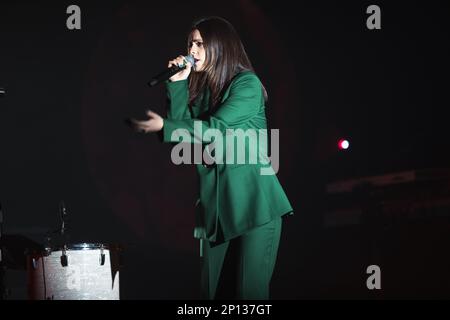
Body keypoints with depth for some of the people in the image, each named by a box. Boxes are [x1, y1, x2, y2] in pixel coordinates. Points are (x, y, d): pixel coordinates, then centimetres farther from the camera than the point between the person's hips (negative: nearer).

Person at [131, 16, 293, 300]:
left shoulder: (247, 84, -5)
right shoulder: (200, 88, 16)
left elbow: (216, 128, -15)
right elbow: (182, 128, 4)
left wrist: (164, 126, -12)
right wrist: (178, 83, -1)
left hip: (252, 200, -6)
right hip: (214, 201, 6)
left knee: (249, 290, -8)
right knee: (214, 289, 4)